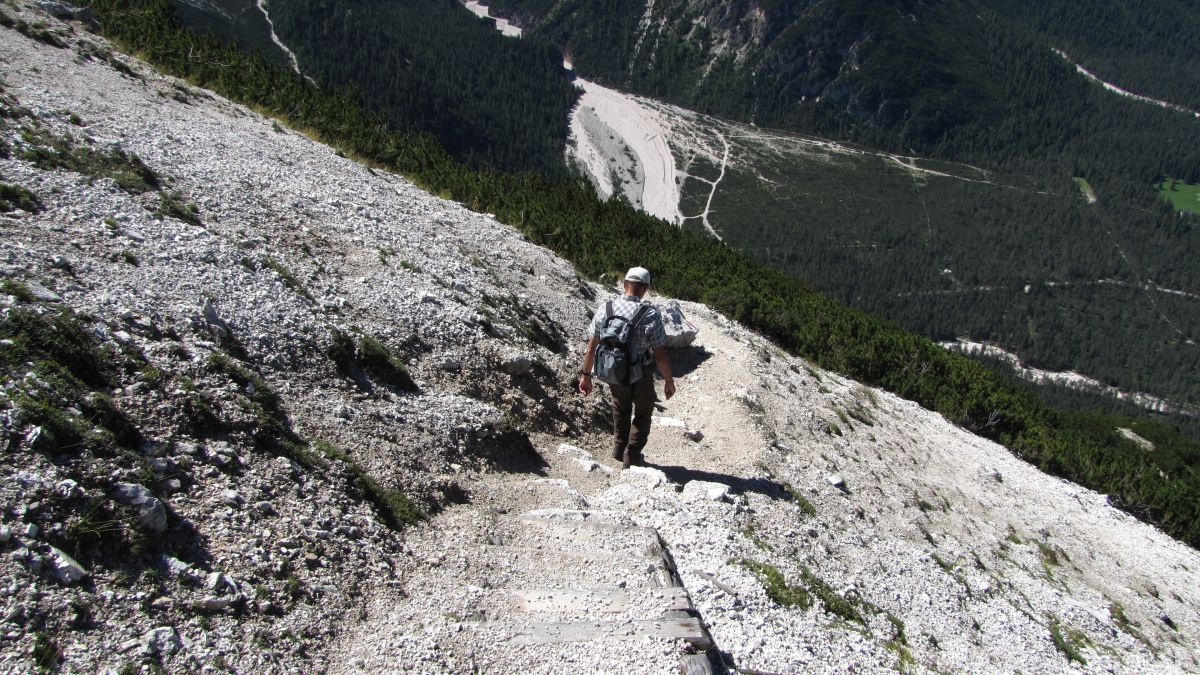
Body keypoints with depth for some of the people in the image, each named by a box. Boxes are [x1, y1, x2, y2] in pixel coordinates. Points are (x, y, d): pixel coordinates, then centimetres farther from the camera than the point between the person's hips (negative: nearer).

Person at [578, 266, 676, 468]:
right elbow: (660, 355, -19)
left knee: (620, 407, 31)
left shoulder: (605, 308, -13)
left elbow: (591, 347, -7)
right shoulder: (650, 314, -24)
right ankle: (632, 457, 31)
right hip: (640, 375, -3)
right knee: (643, 413, 23)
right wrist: (668, 380, -4)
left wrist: (586, 375, 4)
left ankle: (619, 447, 43)